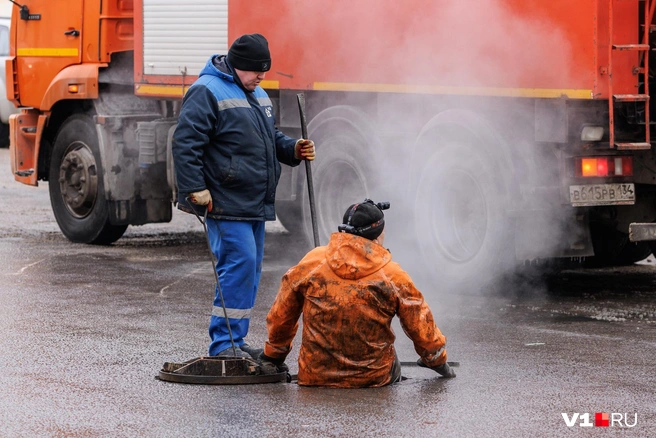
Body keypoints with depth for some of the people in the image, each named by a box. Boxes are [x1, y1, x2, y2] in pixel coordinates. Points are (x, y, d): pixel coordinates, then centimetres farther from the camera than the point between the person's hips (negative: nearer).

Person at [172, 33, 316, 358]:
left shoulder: (258, 95, 20)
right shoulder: (207, 92, -10)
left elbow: (271, 138, 31)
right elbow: (185, 143, -16)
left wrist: (293, 149, 10)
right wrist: (196, 191, -20)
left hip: (255, 204, 10)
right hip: (226, 204, -9)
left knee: (251, 269, 10)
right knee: (239, 264, -15)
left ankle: (236, 342, 17)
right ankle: (223, 344, -10)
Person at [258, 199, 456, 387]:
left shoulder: (311, 262, -5)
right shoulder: (393, 276, -10)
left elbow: (280, 316, 5)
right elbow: (421, 326, 1)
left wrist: (273, 355, 24)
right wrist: (437, 360, 22)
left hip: (314, 376, 1)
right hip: (374, 378, -1)